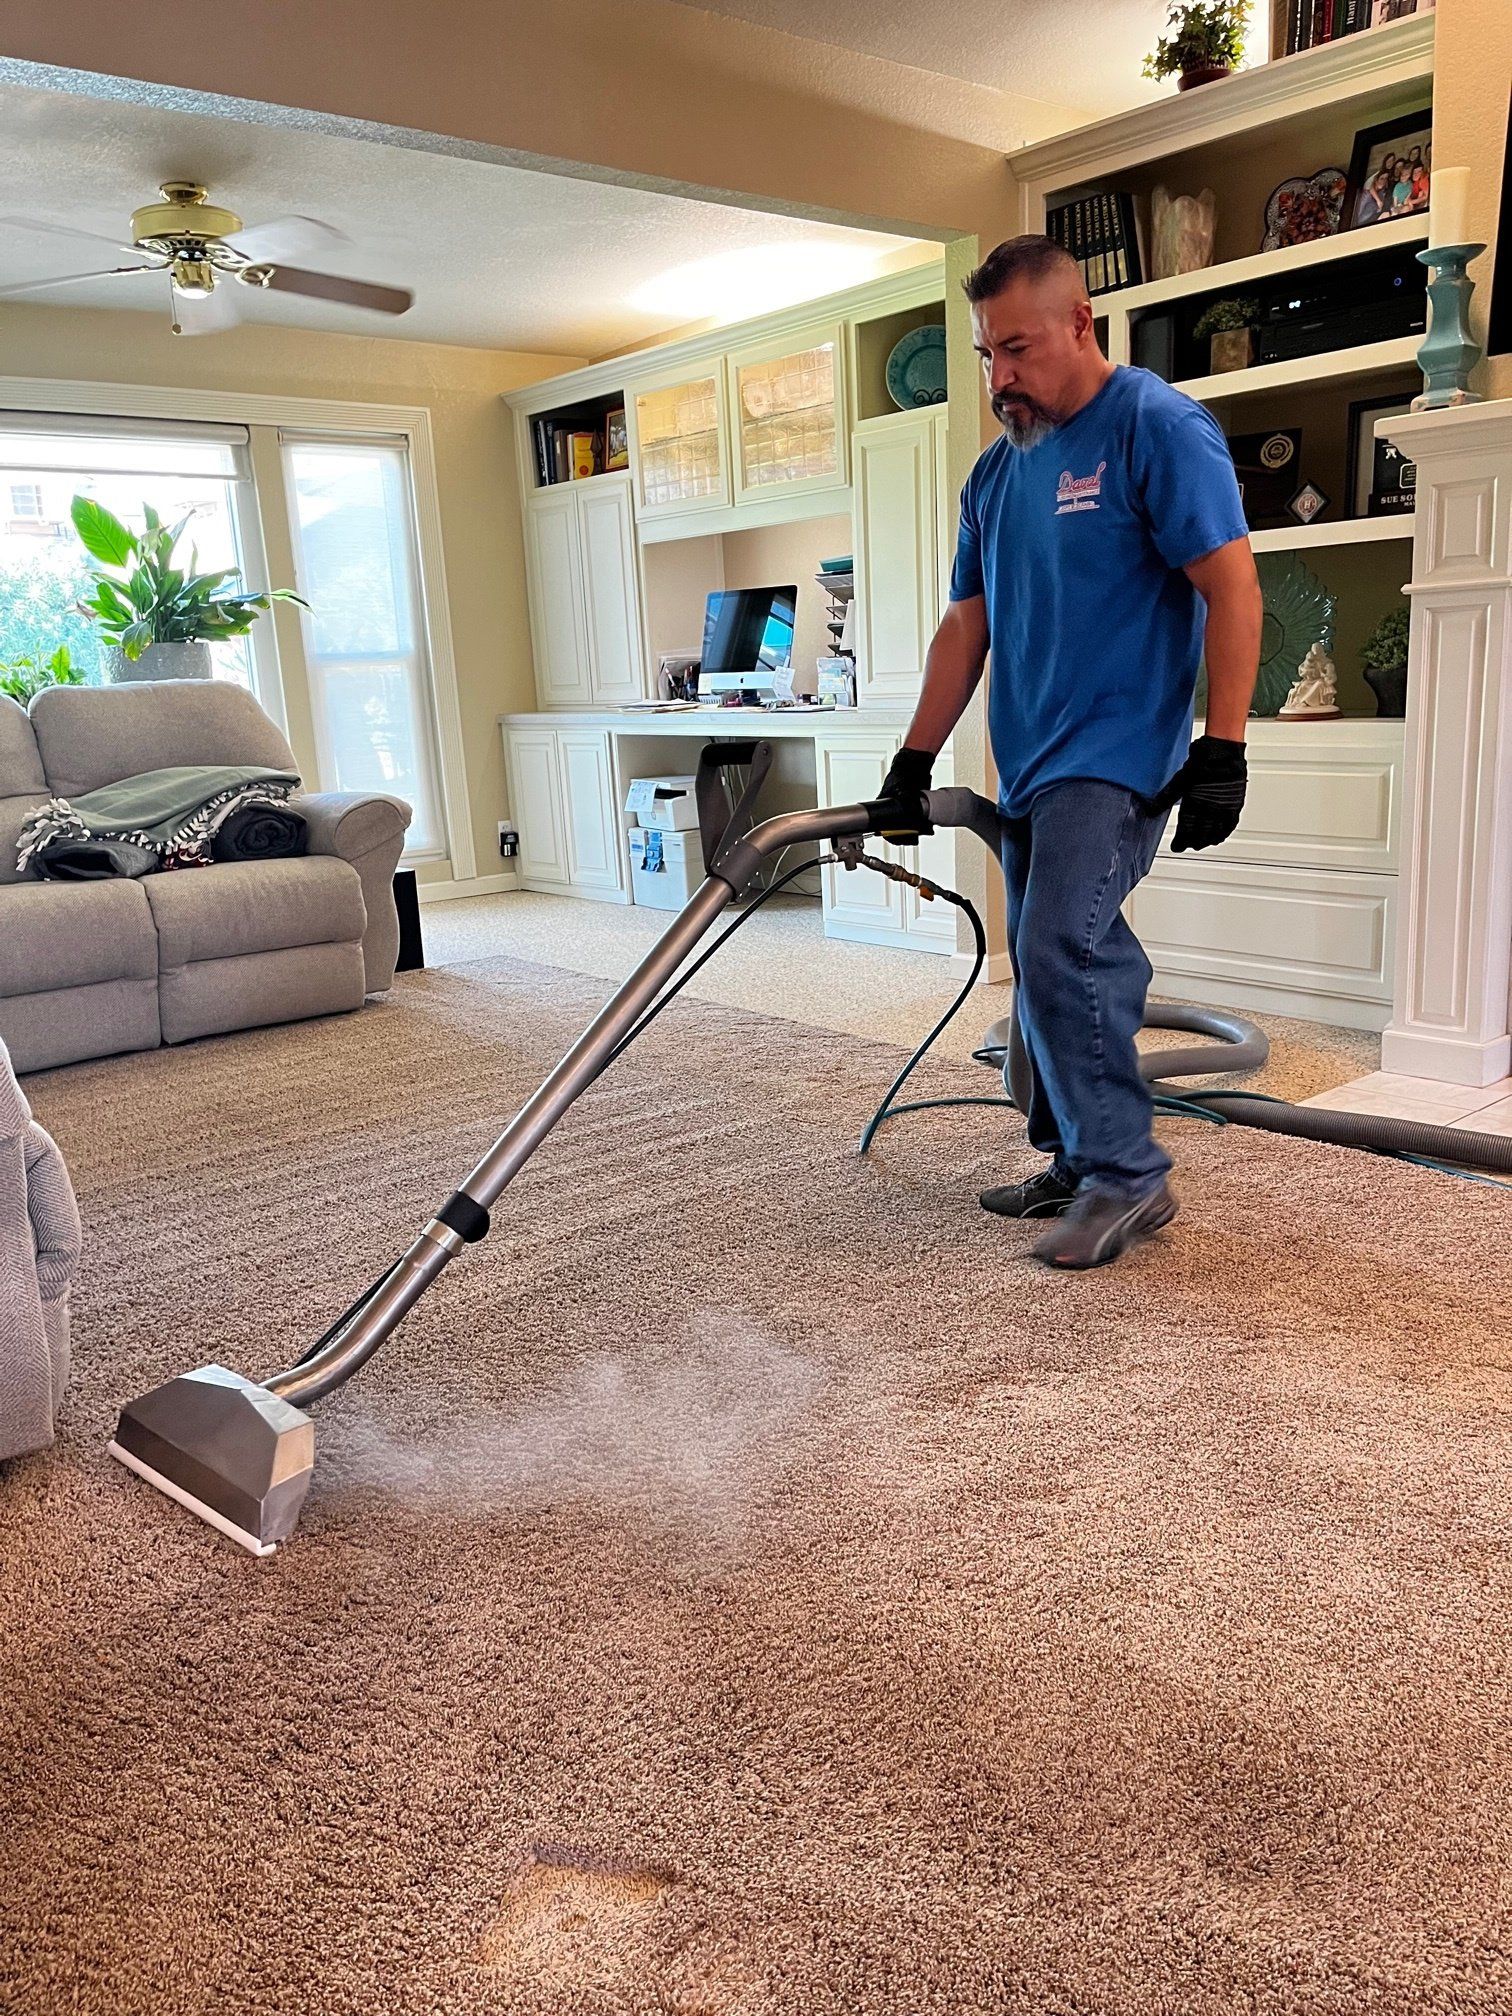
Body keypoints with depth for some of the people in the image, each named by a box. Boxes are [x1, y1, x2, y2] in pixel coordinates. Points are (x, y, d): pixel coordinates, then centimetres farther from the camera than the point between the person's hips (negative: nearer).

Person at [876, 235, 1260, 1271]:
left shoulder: (1159, 427, -6)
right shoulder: (999, 468, 16)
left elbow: (1231, 586, -12)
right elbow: (968, 625, 17)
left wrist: (1221, 749, -18)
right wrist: (915, 759, 12)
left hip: (1114, 758, -8)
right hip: (1031, 765, 8)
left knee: (1061, 956, -16)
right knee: (1067, 967, 9)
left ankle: (1128, 1176, -4)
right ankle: (1081, 1165, 19)